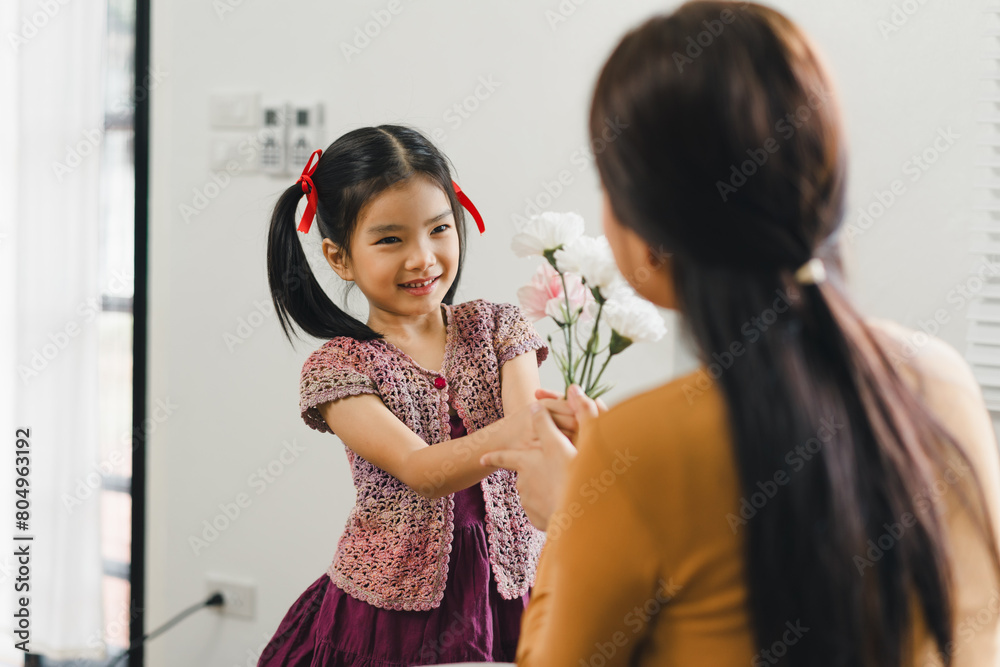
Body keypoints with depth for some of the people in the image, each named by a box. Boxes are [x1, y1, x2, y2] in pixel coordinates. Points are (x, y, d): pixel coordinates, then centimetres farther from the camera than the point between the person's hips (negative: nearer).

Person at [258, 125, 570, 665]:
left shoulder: (497, 329, 0)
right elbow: (421, 471, -24)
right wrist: (517, 431, -43)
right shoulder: (336, 367, -9)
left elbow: (527, 449, -15)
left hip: (507, 587, 2)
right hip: (397, 599, -2)